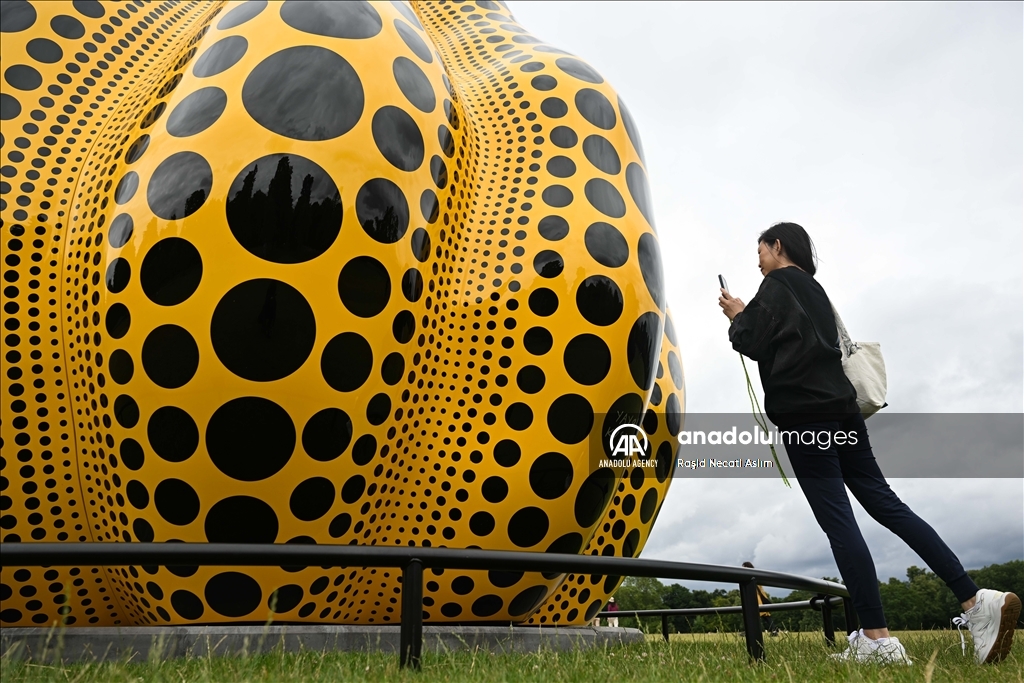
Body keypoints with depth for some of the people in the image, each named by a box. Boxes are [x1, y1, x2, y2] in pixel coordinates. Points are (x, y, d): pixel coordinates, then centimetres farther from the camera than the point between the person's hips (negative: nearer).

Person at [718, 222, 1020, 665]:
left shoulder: (776, 285, -1)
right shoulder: (813, 289, 26)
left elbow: (756, 345, -7)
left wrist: (737, 316, 10)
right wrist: (750, 315, 22)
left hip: (804, 414, -9)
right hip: (838, 407, 9)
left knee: (836, 519, -10)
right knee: (884, 502, 7)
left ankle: (876, 638, -10)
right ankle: (976, 601, 2)